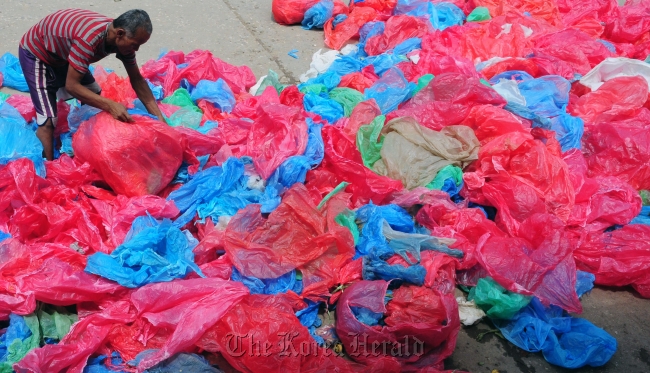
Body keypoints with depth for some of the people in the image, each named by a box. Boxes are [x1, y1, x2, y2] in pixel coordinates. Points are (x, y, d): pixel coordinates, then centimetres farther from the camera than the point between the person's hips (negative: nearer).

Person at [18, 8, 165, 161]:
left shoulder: (123, 37, -16)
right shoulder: (89, 38, -41)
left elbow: (137, 79, -9)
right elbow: (71, 85, -35)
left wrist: (159, 118, -15)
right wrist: (111, 105, -44)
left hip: (63, 53, 8)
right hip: (36, 52, -8)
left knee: (95, 98, 11)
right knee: (49, 120, -16)